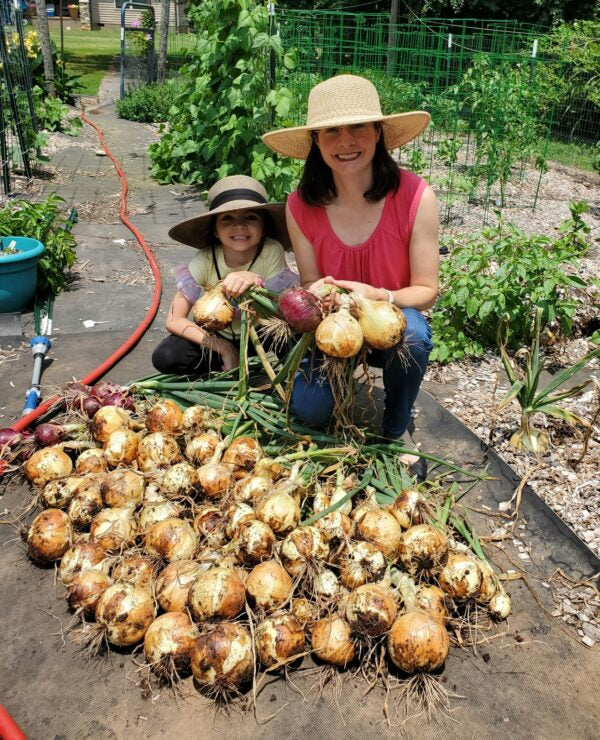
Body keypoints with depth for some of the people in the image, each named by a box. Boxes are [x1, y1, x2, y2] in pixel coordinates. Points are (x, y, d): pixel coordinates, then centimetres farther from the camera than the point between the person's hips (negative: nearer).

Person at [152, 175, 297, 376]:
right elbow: (174, 321, -17)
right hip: (219, 337, 2)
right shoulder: (205, 261, -20)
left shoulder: (272, 252, -23)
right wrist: (222, 348, -27)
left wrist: (257, 282, -45)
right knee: (164, 357, -24)